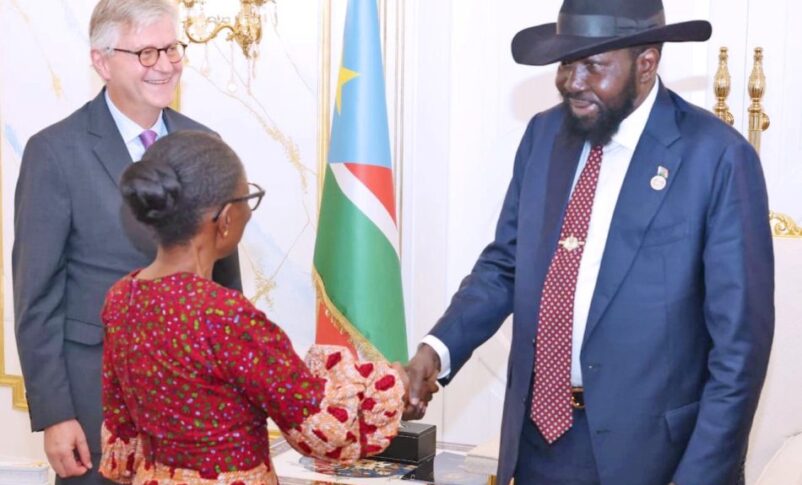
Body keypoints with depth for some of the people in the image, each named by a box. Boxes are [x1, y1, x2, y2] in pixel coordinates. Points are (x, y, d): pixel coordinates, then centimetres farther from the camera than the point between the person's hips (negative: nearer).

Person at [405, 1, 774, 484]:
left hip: (644, 444, -5)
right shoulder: (544, 133, 2)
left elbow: (740, 339, -13)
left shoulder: (717, 157, -14)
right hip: (538, 432, 5)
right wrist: (439, 348, -7)